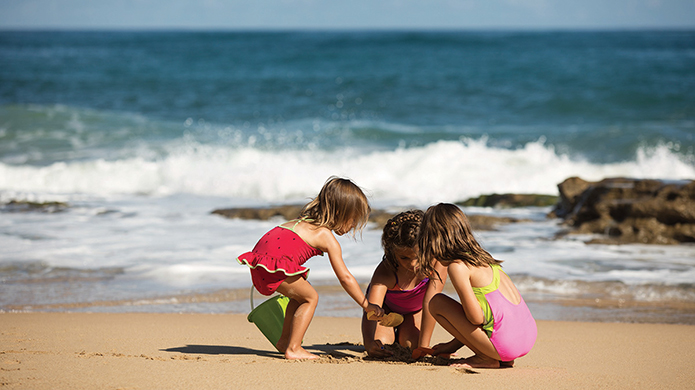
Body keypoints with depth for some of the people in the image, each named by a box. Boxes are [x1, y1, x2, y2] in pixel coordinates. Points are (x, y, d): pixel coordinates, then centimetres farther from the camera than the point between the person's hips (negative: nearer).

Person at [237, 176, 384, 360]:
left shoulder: (306, 221, 23)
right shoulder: (328, 238, -3)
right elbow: (345, 278, -2)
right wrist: (366, 305, 5)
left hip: (260, 253, 9)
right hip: (274, 263, -9)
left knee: (300, 295, 22)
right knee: (310, 297, 0)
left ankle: (284, 340, 30)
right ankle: (293, 349, -3)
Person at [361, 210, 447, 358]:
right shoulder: (385, 272, -42)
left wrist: (423, 345, -45)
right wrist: (370, 344, -71)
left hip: (415, 310, 1)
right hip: (386, 306, -1)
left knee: (411, 344, -24)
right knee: (379, 342, -25)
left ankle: (400, 334, 14)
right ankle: (391, 333, 13)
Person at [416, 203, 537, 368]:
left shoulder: (457, 266, -10)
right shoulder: (482, 258, 18)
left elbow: (476, 318, -15)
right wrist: (453, 345, 28)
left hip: (506, 343, -9)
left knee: (436, 303, -1)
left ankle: (485, 358, 0)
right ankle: (504, 360, 14)